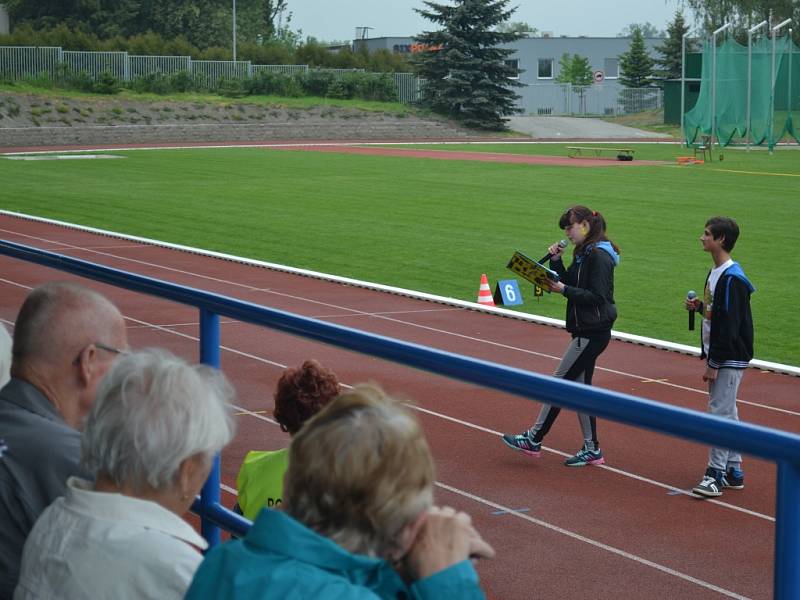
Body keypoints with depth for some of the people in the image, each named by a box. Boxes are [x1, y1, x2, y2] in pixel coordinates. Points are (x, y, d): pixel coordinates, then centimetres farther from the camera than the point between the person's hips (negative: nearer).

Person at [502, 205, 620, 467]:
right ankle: (591, 449, 16)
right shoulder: (583, 253, 13)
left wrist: (564, 290, -21)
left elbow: (597, 297, -22)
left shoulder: (599, 256, -16)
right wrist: (556, 262, 1)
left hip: (593, 332, -10)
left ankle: (533, 439, 5)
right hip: (586, 330, 10)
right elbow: (570, 283, 14)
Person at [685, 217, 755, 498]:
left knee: (720, 411, -8)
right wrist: (700, 306, 3)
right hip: (718, 355, 10)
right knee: (727, 412, 14)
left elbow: (729, 324, -22)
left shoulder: (731, 278, -19)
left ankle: (716, 474, -5)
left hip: (730, 357, -10)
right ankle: (733, 471, 22)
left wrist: (714, 364, -21)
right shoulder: (716, 272, 11)